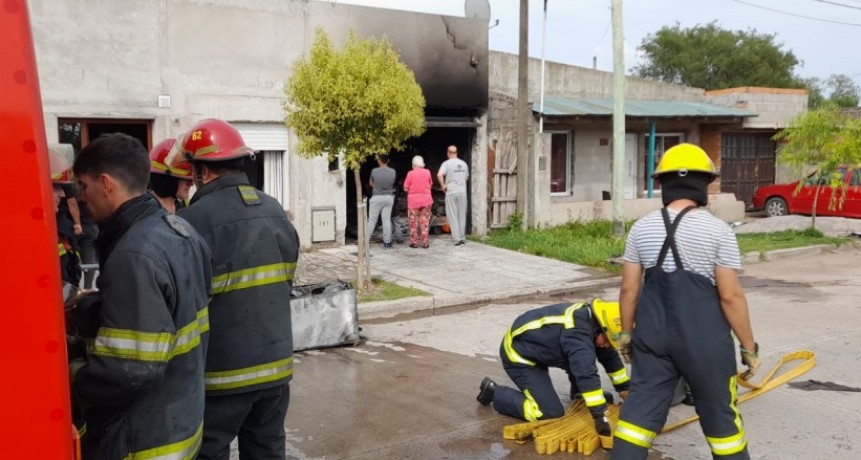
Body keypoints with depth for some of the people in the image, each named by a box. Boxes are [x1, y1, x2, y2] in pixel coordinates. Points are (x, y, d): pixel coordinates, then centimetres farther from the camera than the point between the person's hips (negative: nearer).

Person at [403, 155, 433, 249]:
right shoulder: (427, 172, -2)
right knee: (425, 221, 8)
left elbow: (405, 188, -6)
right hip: (426, 200, 2)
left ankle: (414, 242, 10)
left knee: (413, 222, 8)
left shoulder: (410, 173, -8)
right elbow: (430, 184, 10)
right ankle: (425, 242, 8)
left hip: (413, 201, -2)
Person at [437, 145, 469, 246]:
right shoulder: (464, 164, 10)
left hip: (451, 192, -4)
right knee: (462, 216, 12)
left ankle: (457, 238, -4)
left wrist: (443, 185, -10)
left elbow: (439, 175, -21)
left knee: (452, 216, 1)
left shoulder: (447, 163, -6)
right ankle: (462, 238, 16)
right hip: (462, 192, 4)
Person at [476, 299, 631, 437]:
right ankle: (494, 392, -1)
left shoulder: (591, 318, -3)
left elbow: (610, 357, 11)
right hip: (518, 355, -10)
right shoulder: (577, 331, -33)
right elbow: (587, 374, -40)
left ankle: (579, 395, 25)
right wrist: (600, 416, -39)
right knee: (551, 413, -12)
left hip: (535, 348, 10)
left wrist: (626, 390, 14)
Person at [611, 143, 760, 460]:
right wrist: (749, 347, -1)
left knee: (641, 406, 10)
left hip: (654, 335, 3)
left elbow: (629, 288, 4)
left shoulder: (641, 228, 0)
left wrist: (626, 333, 16)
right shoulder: (717, 230, -11)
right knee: (719, 412, 14)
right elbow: (730, 296, -11)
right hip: (704, 338, -3)